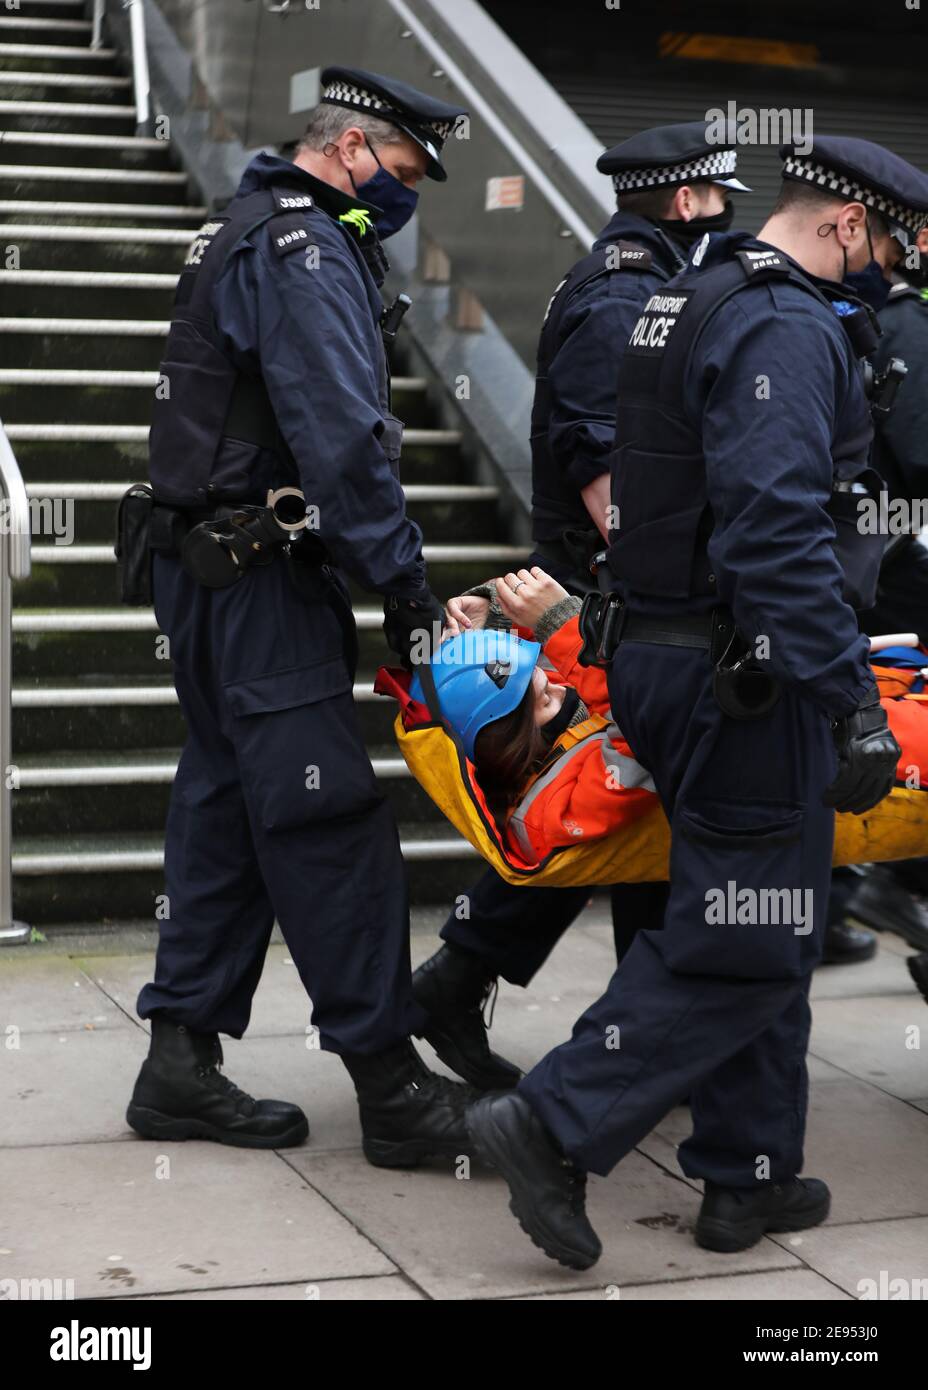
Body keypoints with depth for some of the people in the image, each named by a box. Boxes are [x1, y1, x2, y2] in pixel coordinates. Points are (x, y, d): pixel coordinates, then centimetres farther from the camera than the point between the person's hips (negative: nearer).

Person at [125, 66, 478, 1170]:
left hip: (213, 571, 11)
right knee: (328, 822, -8)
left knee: (225, 806, 11)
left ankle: (182, 1062, 16)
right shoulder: (304, 249, -13)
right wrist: (405, 585, -18)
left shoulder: (253, 230, 21)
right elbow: (343, 437, -22)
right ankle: (390, 1086, -4)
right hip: (261, 581, -11)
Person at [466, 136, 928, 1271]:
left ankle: (748, 1178, 24)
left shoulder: (692, 298, 17)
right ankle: (555, 1128, -3)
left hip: (660, 655, 10)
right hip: (746, 678, -10)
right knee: (744, 945, -3)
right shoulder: (784, 328, -15)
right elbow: (781, 532, -26)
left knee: (753, 927, 16)